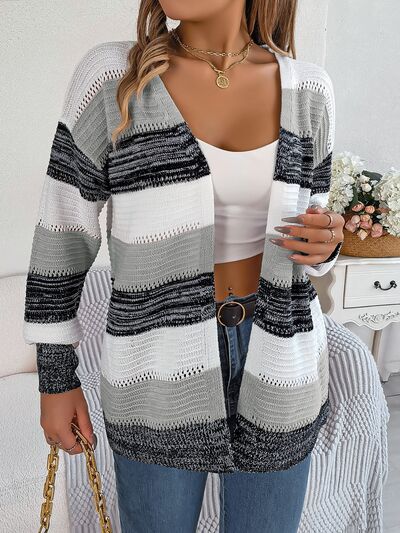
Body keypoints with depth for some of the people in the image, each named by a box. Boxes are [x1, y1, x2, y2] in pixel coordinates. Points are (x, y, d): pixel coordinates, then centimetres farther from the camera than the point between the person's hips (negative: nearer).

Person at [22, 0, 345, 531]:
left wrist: (325, 244, -13)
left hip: (275, 355, 3)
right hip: (163, 360, -2)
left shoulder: (307, 89, 0)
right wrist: (55, 376, 1)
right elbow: (63, 231, -3)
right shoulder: (111, 76, -9)